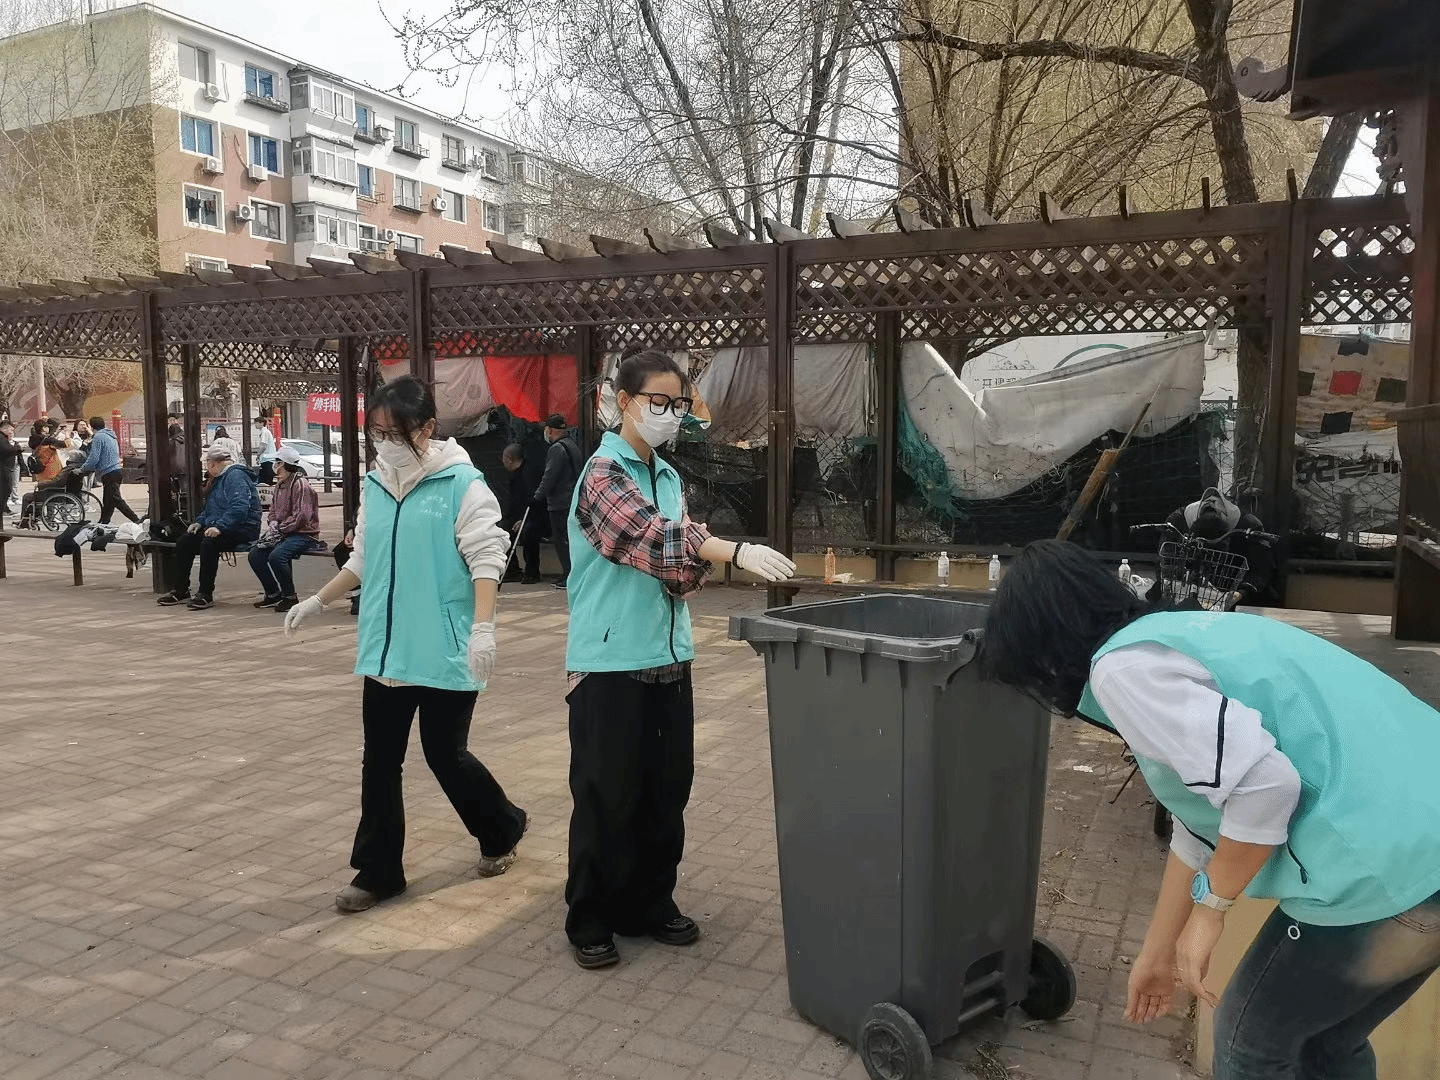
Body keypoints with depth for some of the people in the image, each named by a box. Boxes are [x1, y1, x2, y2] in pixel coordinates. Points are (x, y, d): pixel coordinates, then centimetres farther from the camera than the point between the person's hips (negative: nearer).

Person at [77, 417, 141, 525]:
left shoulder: (98, 437, -9)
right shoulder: (111, 436, 19)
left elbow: (94, 458, -15)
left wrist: (82, 470, 0)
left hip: (109, 474, -9)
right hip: (117, 470, 9)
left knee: (116, 500, -12)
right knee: (107, 502, 14)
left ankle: (137, 521, -20)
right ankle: (102, 524, 22)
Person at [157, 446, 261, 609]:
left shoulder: (236, 476, -13)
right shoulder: (219, 478, 22)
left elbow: (240, 507, -27)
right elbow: (209, 507, 32)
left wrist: (219, 526, -31)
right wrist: (199, 522, 14)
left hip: (240, 531, -11)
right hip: (218, 529, 11)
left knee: (208, 543, -33)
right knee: (183, 542, 3)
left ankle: (206, 594, -27)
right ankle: (181, 591, 7)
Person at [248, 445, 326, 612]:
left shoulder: (300, 485, -14)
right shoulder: (280, 485, 16)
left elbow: (301, 516, -20)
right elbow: (274, 509, 26)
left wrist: (280, 528, -17)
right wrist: (273, 523, 4)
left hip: (303, 534, -10)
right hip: (283, 533, 10)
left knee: (276, 556, -31)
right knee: (255, 554, -2)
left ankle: (290, 597, -14)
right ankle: (273, 594, 8)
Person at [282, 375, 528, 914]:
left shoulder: (462, 483, -11)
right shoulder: (375, 486, 9)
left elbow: (486, 557, -15)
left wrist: (483, 628, -23)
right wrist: (318, 601, 18)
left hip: (445, 652, -6)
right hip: (384, 649, 6)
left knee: (445, 754, 5)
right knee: (380, 761, 9)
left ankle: (502, 829, 32)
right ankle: (377, 871, 22)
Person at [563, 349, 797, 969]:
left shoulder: (667, 476, 14)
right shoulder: (603, 474, -11)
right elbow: (649, 537, -27)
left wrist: (689, 574, -8)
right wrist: (735, 551, -39)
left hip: (669, 658, 7)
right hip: (610, 663, -7)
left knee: (666, 792, 13)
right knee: (607, 798, 2)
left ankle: (650, 904, 30)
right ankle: (590, 920, 19)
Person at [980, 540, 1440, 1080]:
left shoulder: (1124, 667, -11)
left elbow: (1262, 783, -22)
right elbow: (1205, 827, 24)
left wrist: (1209, 906, -6)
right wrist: (1158, 953, 31)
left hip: (1386, 865, -9)